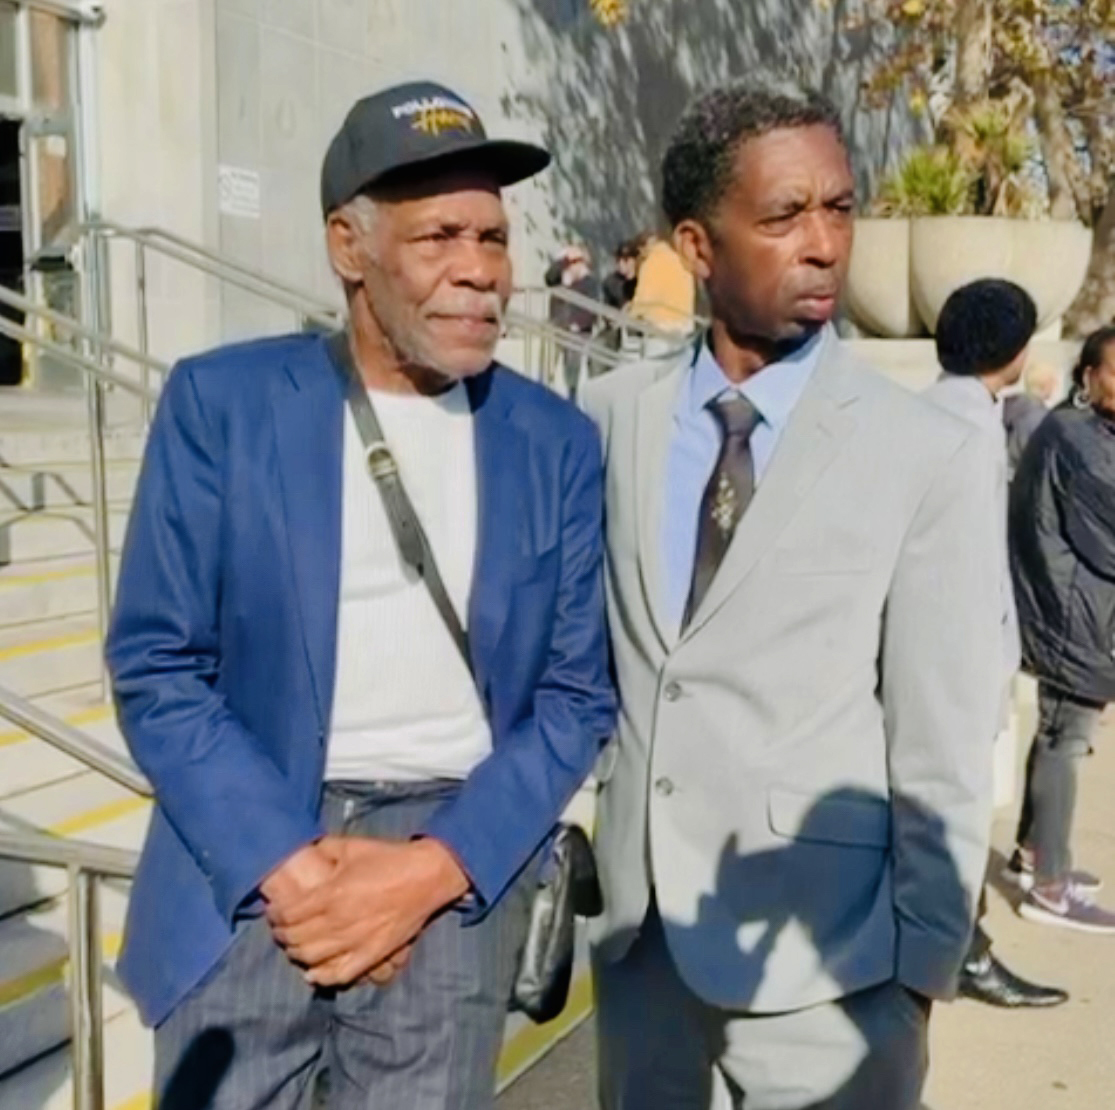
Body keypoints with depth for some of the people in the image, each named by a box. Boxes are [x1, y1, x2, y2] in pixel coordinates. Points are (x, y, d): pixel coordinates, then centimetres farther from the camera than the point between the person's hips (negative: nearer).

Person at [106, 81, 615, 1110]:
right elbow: (157, 664, -4)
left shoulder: (557, 441, 1)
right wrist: (286, 862, -13)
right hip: (250, 853, -1)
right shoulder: (220, 402, -4)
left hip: (460, 858, 1)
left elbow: (576, 692, 2)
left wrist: (434, 869, -10)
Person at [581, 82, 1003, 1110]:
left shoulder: (933, 457, -11)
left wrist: (923, 962, -5)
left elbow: (943, 745, -8)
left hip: (818, 952, -3)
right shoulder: (611, 416, -1)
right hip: (636, 922, 4)